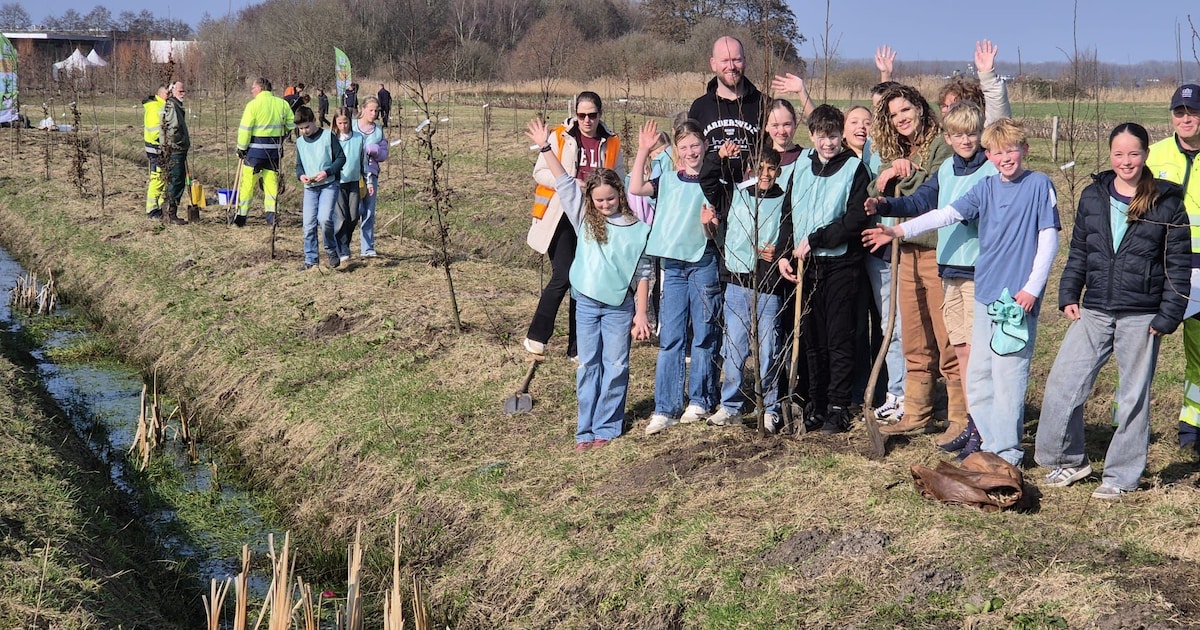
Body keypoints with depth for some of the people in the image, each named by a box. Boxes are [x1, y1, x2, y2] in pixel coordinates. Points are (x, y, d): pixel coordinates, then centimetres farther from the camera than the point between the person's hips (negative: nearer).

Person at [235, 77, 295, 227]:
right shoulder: (282, 104, 5)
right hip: (275, 149, 4)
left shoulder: (253, 105, -10)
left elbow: (245, 129, -10)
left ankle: (241, 216, 7)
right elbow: (292, 124, 11)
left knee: (248, 182, 4)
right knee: (271, 181, 10)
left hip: (256, 148, -4)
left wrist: (241, 148, -1)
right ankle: (271, 214, 3)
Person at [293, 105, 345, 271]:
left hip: (329, 184, -4)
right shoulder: (300, 142, 11)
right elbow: (299, 165, 18)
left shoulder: (328, 136, -3)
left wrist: (327, 172, -17)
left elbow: (341, 158, -4)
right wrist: (301, 175, -5)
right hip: (310, 187, 5)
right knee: (309, 224, -1)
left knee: (324, 218, -21)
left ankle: (332, 250, 2)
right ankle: (311, 259, 8)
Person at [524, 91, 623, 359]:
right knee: (563, 276, -12)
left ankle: (577, 347, 14)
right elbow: (540, 172, -4)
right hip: (561, 215, -4)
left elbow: (619, 178, 16)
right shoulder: (560, 137, -2)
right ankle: (535, 336, 2)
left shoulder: (611, 143, 8)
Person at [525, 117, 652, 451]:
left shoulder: (638, 229, -3)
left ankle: (607, 428, 9)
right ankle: (586, 430, 9)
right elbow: (563, 182, -1)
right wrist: (545, 148, -6)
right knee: (587, 366, 5)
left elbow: (643, 273, -1)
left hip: (620, 306, -2)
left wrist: (641, 313, -3)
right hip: (587, 302, 2)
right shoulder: (585, 219, 2)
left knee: (615, 367, 2)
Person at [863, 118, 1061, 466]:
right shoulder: (986, 187, 11)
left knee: (1008, 375, -6)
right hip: (985, 293, 6)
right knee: (978, 375, 10)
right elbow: (947, 214, 6)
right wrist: (899, 230, -4)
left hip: (1018, 297, -6)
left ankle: (1005, 451, 2)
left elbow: (1049, 240, -6)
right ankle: (987, 437, 22)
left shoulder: (1039, 185, -4)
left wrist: (1032, 287, -11)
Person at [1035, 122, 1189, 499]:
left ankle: (1121, 476, 17)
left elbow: (1178, 264, -2)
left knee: (1133, 396, 5)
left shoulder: (1167, 203, -3)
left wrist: (1168, 316, -8)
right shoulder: (1093, 196, 7)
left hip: (1141, 316, -3)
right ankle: (1068, 460, 17)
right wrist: (1068, 294, 4)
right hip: (1093, 312, 3)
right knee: (1063, 384, -2)